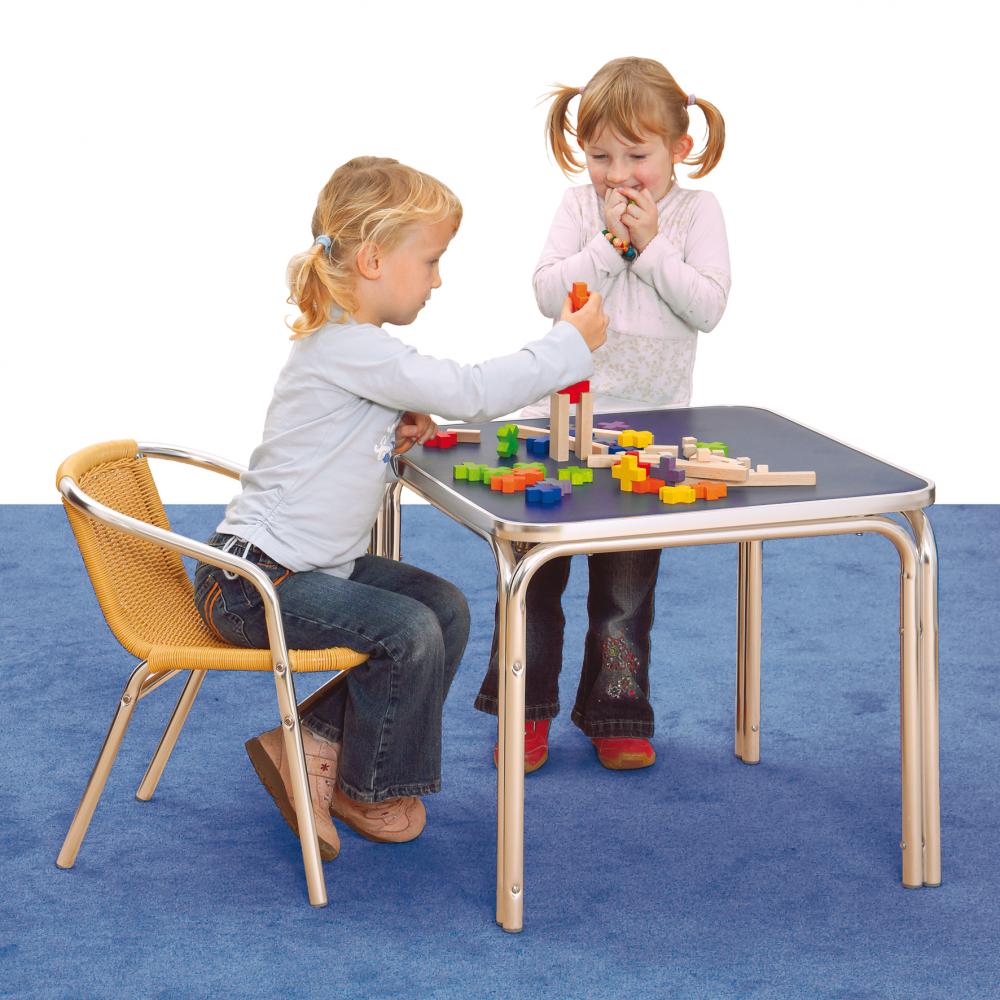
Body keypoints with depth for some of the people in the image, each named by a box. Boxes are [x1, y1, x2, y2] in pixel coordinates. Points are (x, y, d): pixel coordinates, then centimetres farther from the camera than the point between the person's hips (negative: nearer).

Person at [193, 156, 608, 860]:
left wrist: (399, 434, 1)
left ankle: (320, 742, 7)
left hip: (313, 564, 10)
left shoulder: (357, 345, 11)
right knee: (408, 632, -19)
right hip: (251, 582, -10)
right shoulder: (348, 348, -23)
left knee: (447, 608, 6)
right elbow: (471, 392, -25)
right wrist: (570, 346, -14)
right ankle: (369, 791, 4)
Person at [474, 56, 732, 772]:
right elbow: (550, 293, -10)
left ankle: (618, 713, 19)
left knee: (627, 583, 7)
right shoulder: (580, 207, 1)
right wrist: (609, 241, -16)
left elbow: (708, 307, -11)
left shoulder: (696, 210, -1)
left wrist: (650, 243, -16)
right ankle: (527, 707, 16)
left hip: (651, 417, -1)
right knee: (536, 566, 3)